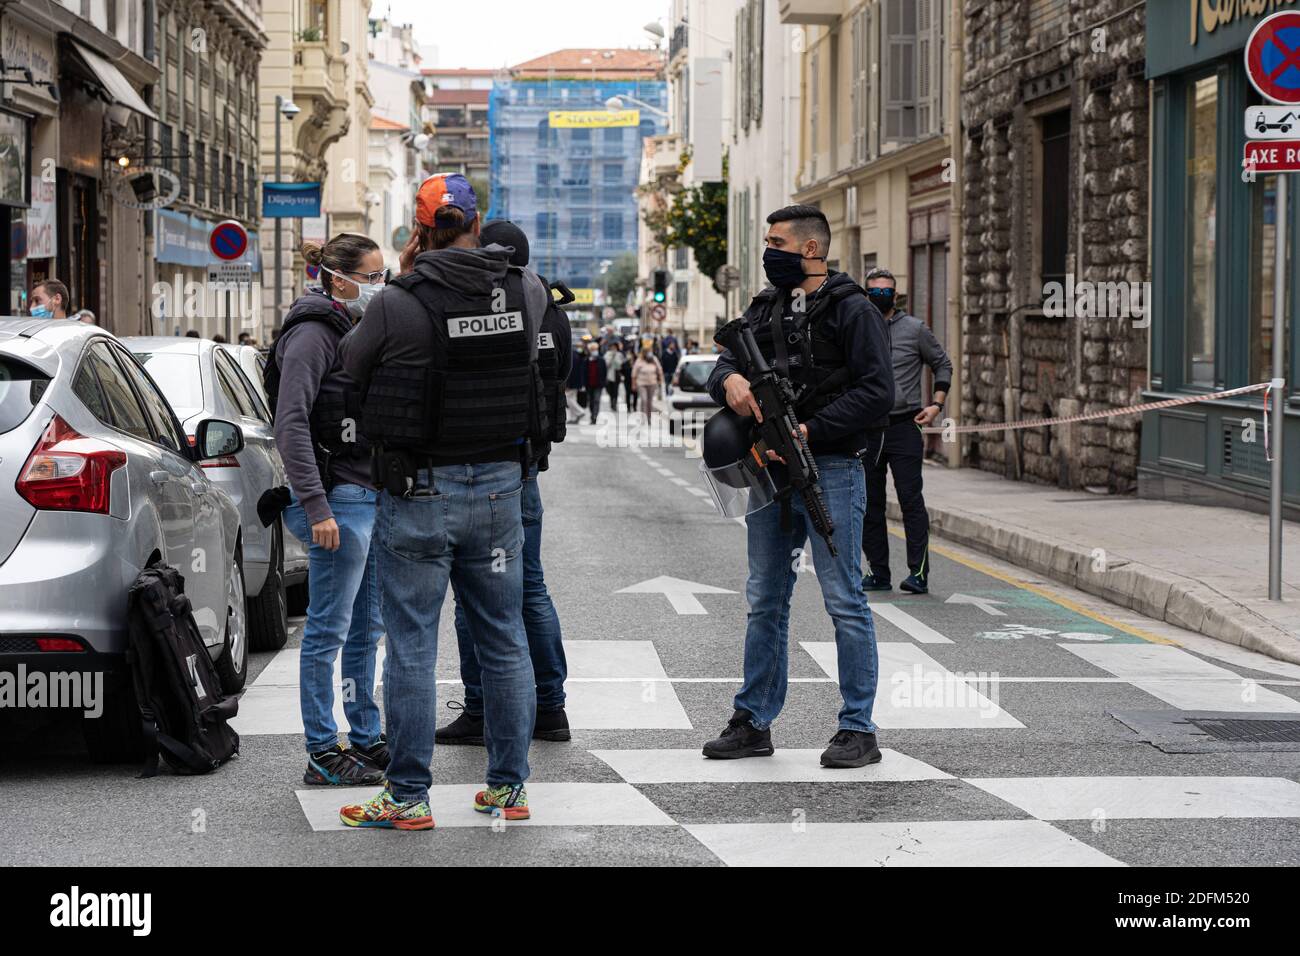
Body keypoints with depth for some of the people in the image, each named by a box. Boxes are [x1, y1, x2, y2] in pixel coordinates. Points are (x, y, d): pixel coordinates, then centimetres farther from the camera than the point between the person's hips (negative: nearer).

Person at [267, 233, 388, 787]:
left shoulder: (356, 331, 16)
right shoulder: (313, 334, -12)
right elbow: (291, 425, -19)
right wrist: (316, 507, -23)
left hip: (371, 495, 9)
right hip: (338, 499, -9)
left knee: (367, 627, 14)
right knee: (329, 629, -4)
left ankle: (366, 738, 23)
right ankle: (322, 755, 2)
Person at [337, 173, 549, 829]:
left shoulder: (397, 305, -15)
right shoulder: (527, 291, -1)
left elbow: (349, 366, 0)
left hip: (419, 494, -4)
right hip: (500, 485, 4)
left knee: (412, 646, 3)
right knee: (504, 641, 13)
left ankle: (408, 798, 7)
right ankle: (509, 786, 20)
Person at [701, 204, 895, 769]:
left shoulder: (851, 310, -6)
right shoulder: (765, 309, 15)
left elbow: (877, 394, -13)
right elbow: (725, 364, 9)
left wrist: (810, 431, -19)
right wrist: (730, 378, -16)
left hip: (830, 469, -7)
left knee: (844, 600, -3)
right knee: (765, 600, 12)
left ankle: (858, 730, 3)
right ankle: (753, 722, 21)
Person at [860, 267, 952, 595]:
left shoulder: (915, 329, 2)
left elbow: (943, 365, 12)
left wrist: (936, 404, 1)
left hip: (904, 428, -3)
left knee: (911, 501, -8)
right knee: (869, 505, 6)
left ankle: (919, 573, -8)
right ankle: (877, 573, 13)